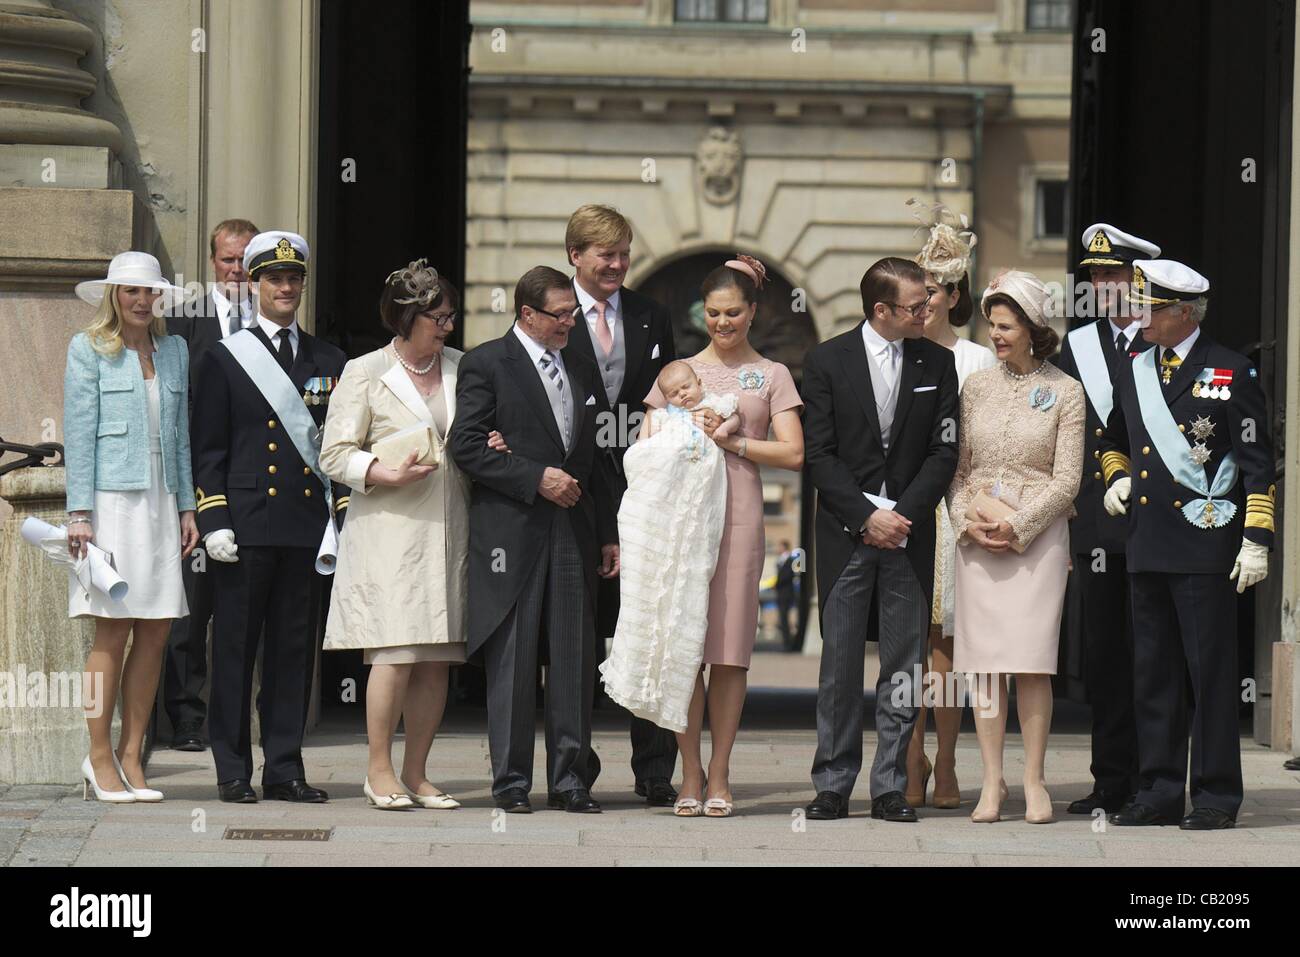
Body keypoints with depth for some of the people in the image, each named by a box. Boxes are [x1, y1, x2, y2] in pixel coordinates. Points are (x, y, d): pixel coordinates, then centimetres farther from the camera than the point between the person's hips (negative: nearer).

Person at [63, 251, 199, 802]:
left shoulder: (174, 352, 14)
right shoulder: (89, 351, 1)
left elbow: (180, 432, 15)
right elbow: (79, 434, -4)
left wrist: (187, 506, 9)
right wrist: (79, 512, -10)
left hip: (160, 502, 5)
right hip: (109, 501, -5)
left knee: (155, 632, 1)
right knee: (113, 632, -6)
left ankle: (130, 756, 8)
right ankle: (100, 758, 2)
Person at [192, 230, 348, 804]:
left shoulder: (328, 363, 13)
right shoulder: (225, 359, 4)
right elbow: (208, 450, 2)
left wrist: (343, 516, 6)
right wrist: (214, 521, -7)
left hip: (307, 525, 3)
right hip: (247, 524, -3)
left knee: (294, 649, 5)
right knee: (236, 648, -1)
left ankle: (284, 771, 10)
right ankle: (233, 772, 4)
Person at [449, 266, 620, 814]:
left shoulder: (583, 370, 17)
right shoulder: (486, 365, -1)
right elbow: (466, 445, -9)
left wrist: (608, 533, 16)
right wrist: (536, 478, -14)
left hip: (574, 533, 5)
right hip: (511, 532, -5)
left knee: (575, 660, 4)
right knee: (512, 661, -2)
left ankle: (569, 779, 9)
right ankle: (511, 781, 5)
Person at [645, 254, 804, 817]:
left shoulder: (772, 376, 11)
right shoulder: (678, 372, 14)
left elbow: (793, 454, 1)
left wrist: (732, 440, -7)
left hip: (739, 517, -1)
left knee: (730, 649, -1)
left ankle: (719, 775, 5)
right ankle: (690, 776, 1)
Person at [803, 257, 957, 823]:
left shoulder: (936, 363, 6)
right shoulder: (828, 362, 1)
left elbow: (943, 452, 4)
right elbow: (819, 454, -2)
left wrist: (902, 515, -8)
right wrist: (867, 517, -11)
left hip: (908, 530, 2)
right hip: (845, 531, -2)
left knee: (904, 665, 1)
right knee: (840, 662, 0)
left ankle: (890, 788, 5)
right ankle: (833, 786, 5)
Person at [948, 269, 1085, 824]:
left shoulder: (1064, 392, 1)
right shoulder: (976, 387, 10)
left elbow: (1066, 478, -2)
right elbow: (957, 467, 12)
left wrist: (1017, 526, -11)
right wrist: (967, 519, -5)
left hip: (1038, 533, -3)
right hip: (978, 537, 3)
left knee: (1031, 660, -8)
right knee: (984, 659, -1)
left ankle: (1034, 780, -3)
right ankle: (992, 781, 1)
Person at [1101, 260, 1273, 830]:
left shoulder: (1231, 373, -4)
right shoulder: (1134, 372, 13)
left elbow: (1259, 463, -6)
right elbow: (1113, 439, 31)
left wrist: (1257, 540, -11)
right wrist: (1116, 476, 10)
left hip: (1205, 547, -6)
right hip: (1147, 544, 6)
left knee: (1211, 671, -2)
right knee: (1153, 671, 8)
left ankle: (1217, 798, 3)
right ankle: (1160, 793, 14)